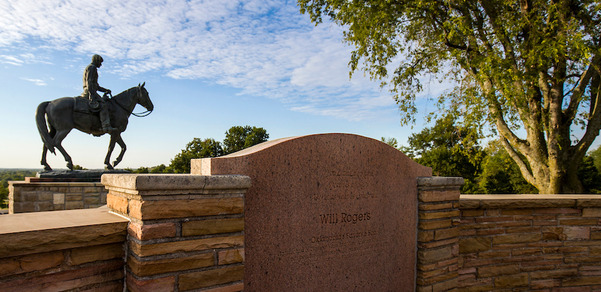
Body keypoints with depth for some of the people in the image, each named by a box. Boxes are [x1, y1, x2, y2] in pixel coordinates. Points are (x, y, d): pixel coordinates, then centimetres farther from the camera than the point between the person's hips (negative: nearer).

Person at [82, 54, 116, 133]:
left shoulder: (88, 68, 29)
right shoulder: (92, 67, -4)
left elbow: (96, 86, 29)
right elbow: (89, 81, -18)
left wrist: (105, 90, 18)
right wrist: (91, 95, -26)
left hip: (91, 92, 11)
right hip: (90, 92, -11)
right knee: (103, 105, -23)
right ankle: (106, 126, -38)